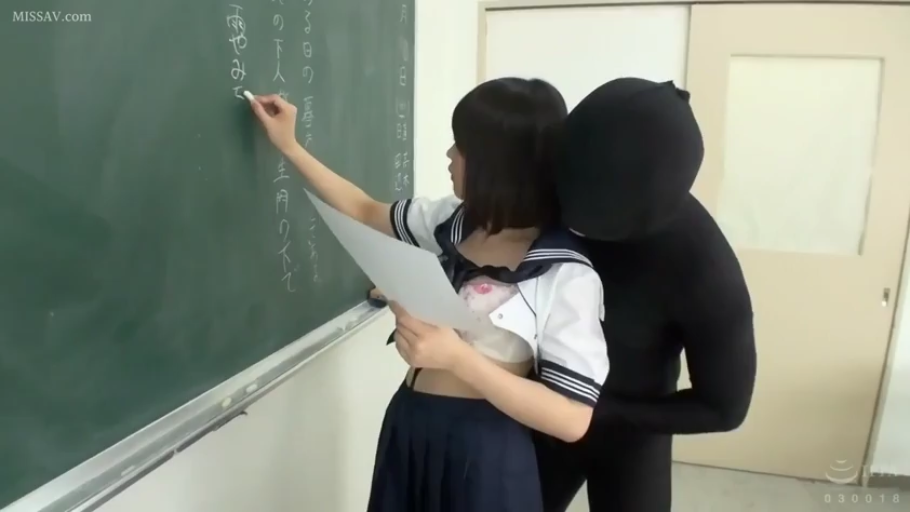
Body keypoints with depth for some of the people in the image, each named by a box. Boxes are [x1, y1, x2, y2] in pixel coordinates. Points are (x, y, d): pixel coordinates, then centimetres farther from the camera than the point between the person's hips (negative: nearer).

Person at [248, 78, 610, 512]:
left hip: (483, 453, -6)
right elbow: (368, 214, 16)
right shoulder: (452, 221, -1)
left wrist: (457, 356, -28)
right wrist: (290, 147, 15)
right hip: (409, 430, 6)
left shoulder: (566, 275, -19)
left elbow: (575, 419, -20)